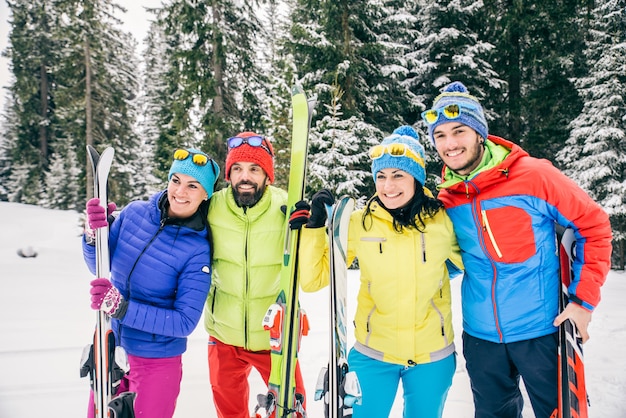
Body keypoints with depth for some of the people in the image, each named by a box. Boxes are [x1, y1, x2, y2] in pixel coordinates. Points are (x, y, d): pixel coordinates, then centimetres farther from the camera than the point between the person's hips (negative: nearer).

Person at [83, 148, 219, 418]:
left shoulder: (198, 250, -18)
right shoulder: (134, 213, -8)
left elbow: (185, 322, -19)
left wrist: (121, 309, -28)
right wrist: (93, 235, -18)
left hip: (156, 361, -4)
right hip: (109, 346, 4)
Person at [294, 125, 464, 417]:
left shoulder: (441, 219, -9)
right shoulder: (359, 222, -11)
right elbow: (313, 280, -8)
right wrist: (314, 225, -17)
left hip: (433, 356, 1)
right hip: (373, 355, -1)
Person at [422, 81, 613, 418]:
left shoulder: (534, 176, -14)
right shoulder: (444, 199, -2)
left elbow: (593, 226, -5)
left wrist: (583, 299, -10)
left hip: (541, 330, -3)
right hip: (481, 335, 4)